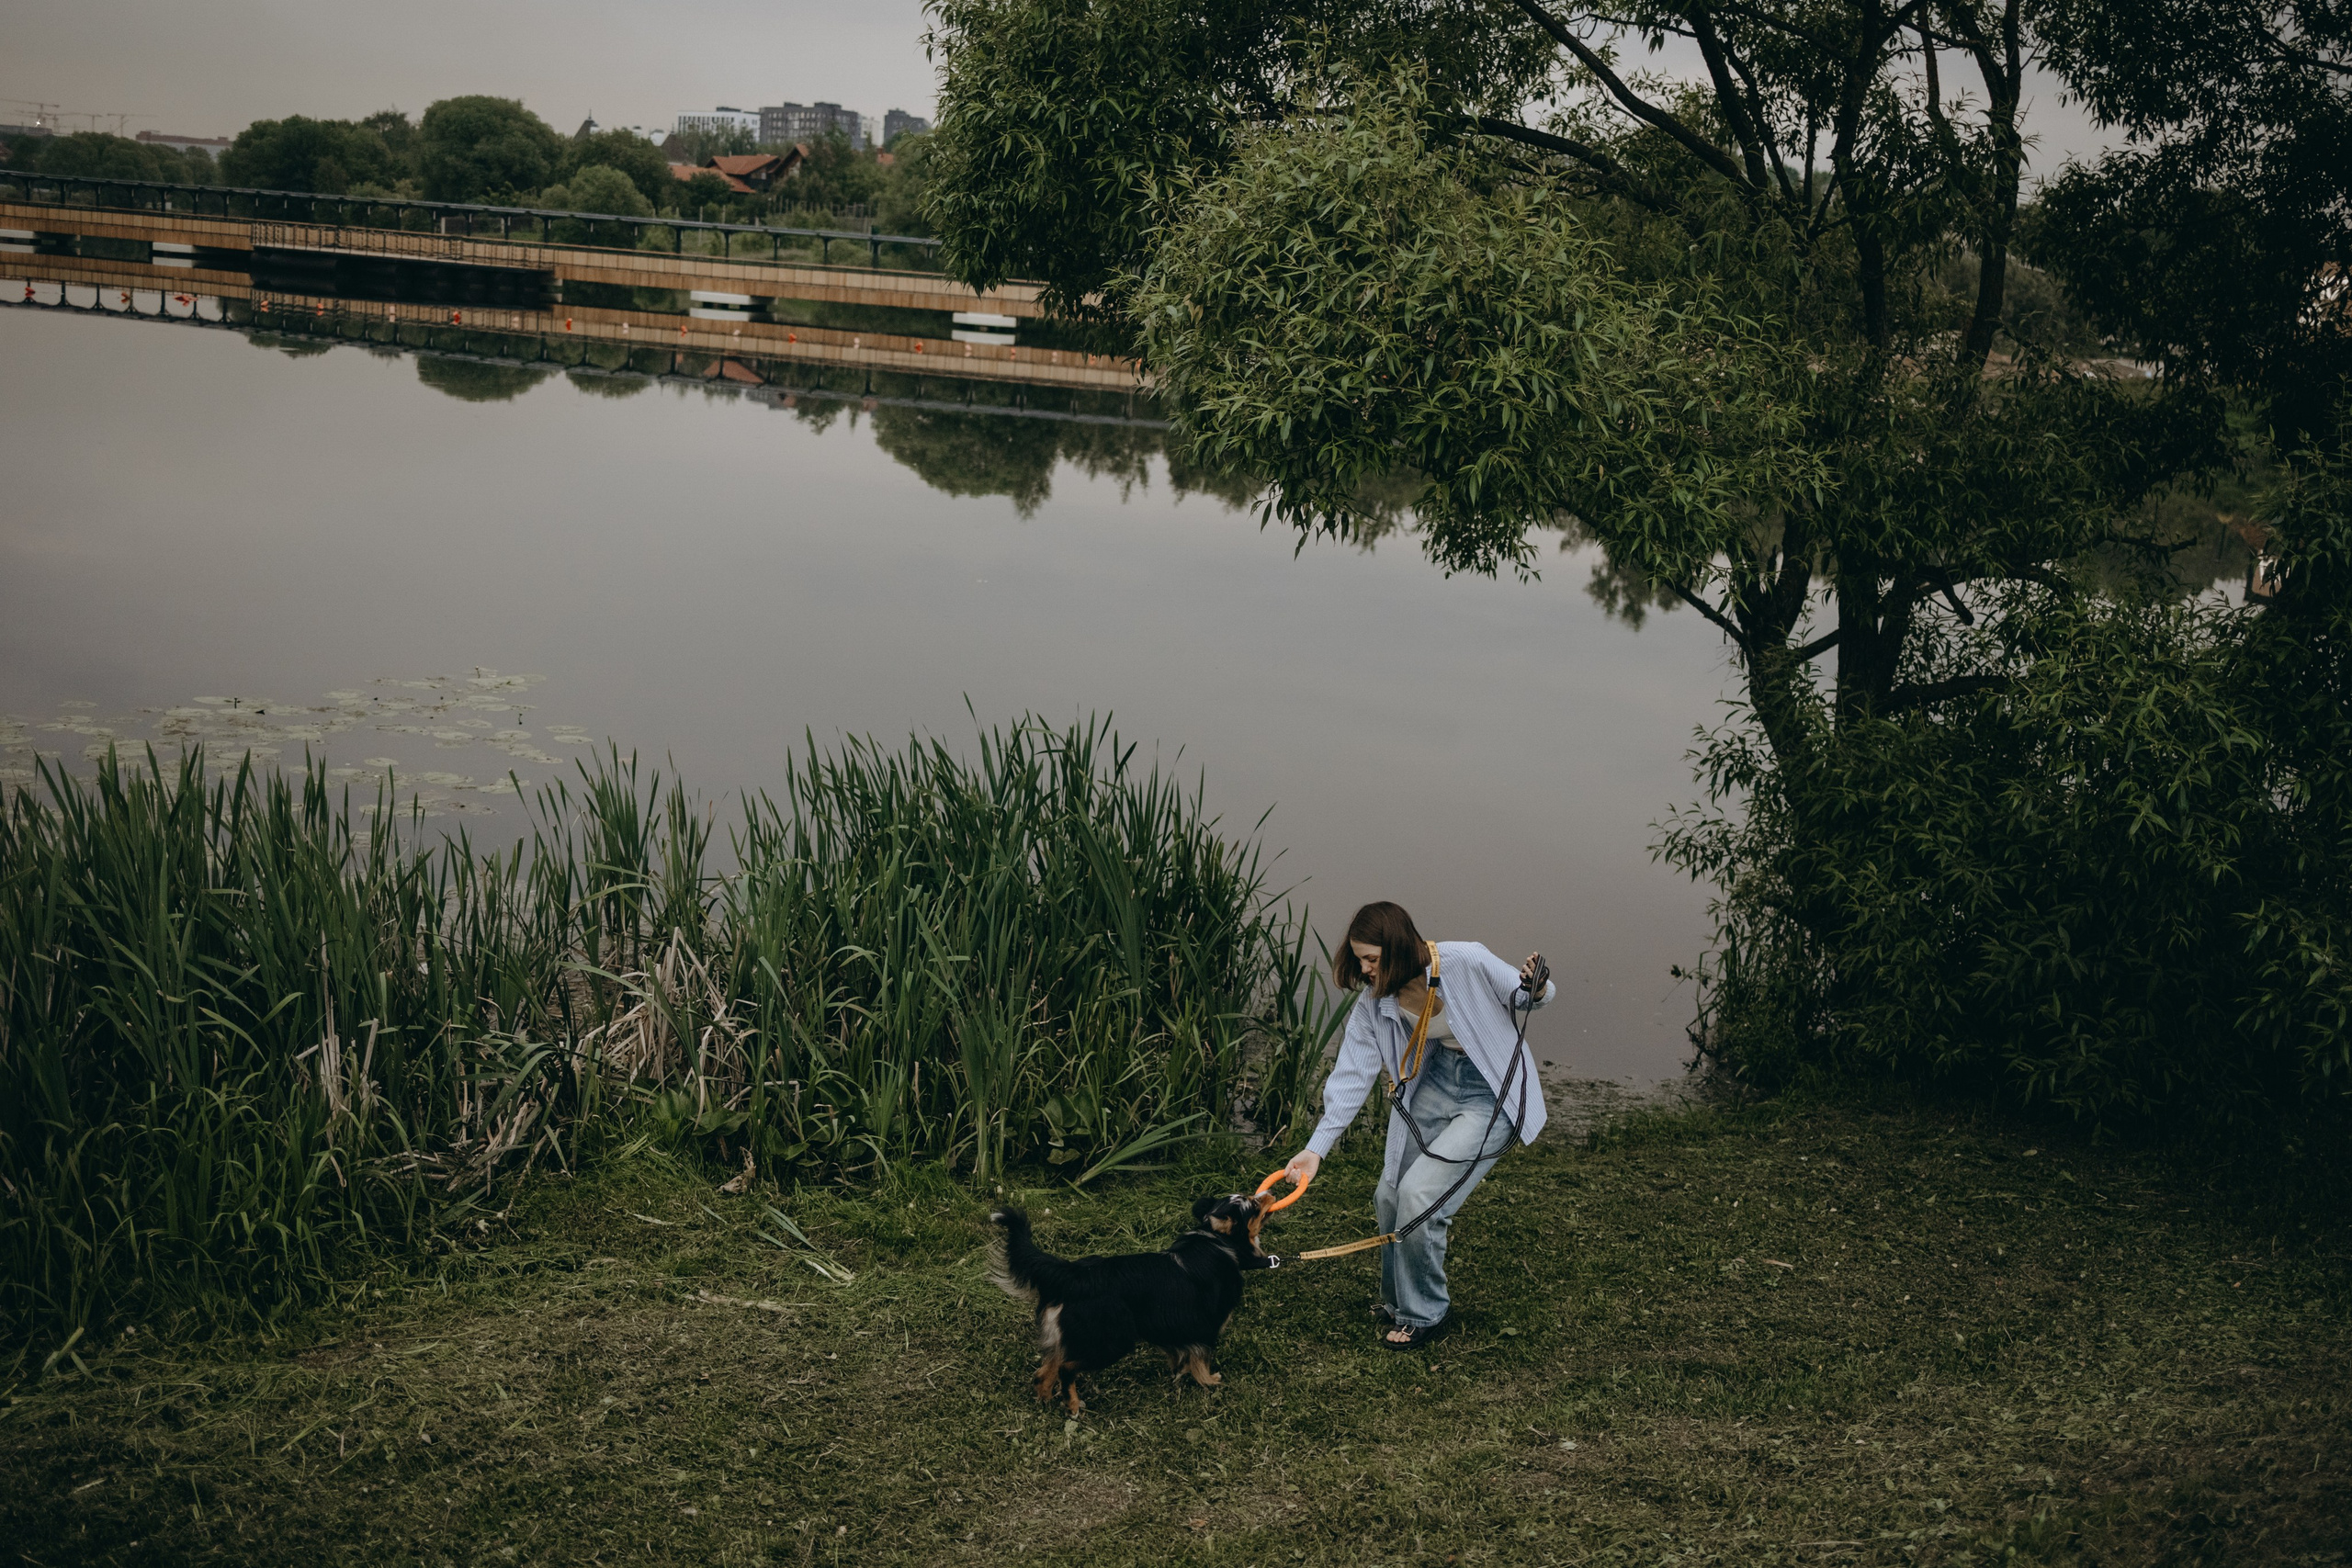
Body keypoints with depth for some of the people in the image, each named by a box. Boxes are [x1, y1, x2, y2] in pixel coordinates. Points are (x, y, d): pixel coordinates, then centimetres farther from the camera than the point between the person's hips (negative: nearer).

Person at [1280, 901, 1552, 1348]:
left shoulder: (1467, 963, -26)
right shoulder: (1374, 1002, -11)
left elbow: (1523, 997, -9)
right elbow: (1352, 1074, -9)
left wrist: (1536, 990, -34)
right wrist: (1316, 1148, -15)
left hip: (1492, 1094, -6)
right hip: (1435, 1083, 6)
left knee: (1419, 1192, -15)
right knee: (1390, 1196, 6)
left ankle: (1422, 1314, 6)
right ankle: (1398, 1301, 32)